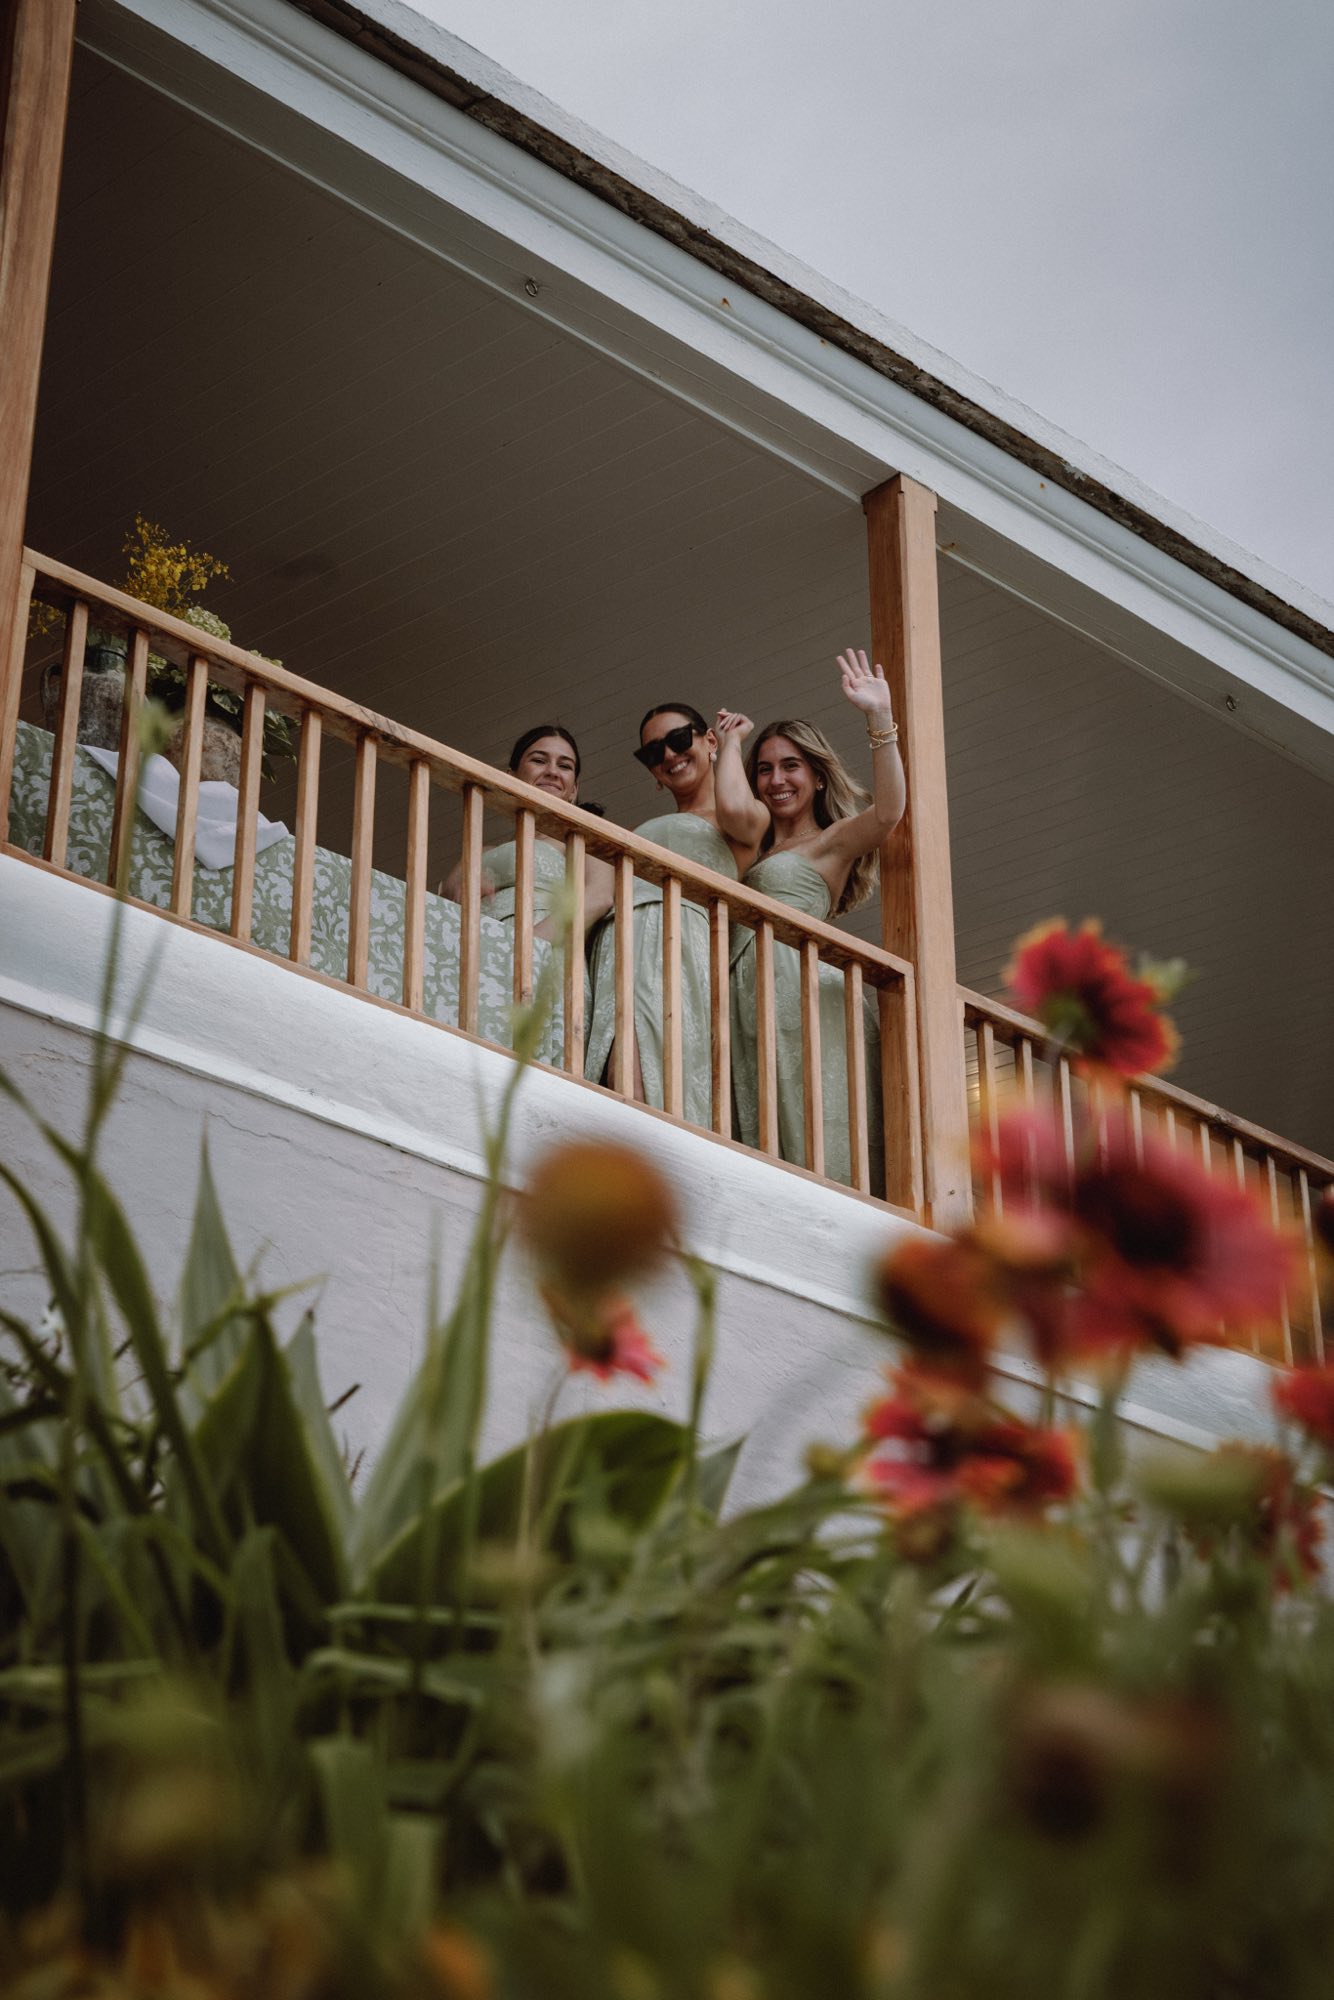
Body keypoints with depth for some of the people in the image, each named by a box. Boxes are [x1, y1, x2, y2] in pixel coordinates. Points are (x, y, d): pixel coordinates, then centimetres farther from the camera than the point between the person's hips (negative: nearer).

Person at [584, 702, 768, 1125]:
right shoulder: (649, 829, 36)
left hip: (680, 940, -5)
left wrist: (731, 741, 14)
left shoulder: (751, 816, 19)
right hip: (619, 944, 5)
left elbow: (735, 809, -5)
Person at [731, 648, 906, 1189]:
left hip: (797, 980, -6)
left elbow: (887, 811, -9)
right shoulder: (756, 856, 30)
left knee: (814, 1141, -16)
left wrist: (880, 717, -16)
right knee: (767, 1145, -7)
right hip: (751, 993, 6)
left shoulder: (831, 841, 8)